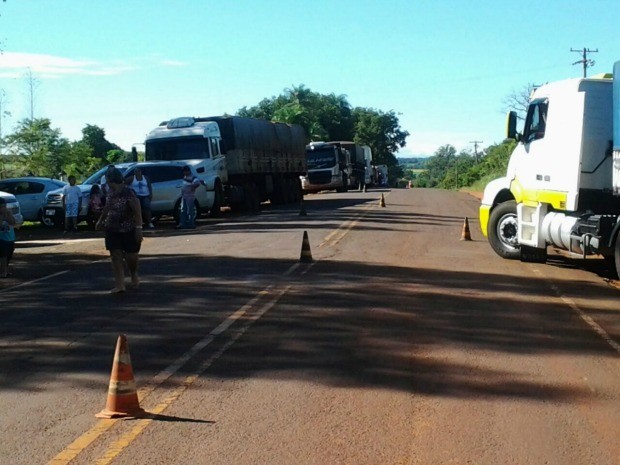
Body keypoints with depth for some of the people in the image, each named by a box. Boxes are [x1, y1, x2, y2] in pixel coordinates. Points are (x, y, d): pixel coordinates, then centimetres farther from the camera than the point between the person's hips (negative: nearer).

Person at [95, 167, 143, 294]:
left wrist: (138, 228, -24)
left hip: (128, 230, -6)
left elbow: (137, 211, -20)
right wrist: (100, 220, 27)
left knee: (130, 256, 2)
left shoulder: (128, 193, -18)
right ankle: (120, 284, 4)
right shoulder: (111, 193, 4)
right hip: (112, 230, 6)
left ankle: (134, 275, 33)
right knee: (116, 256, 1)